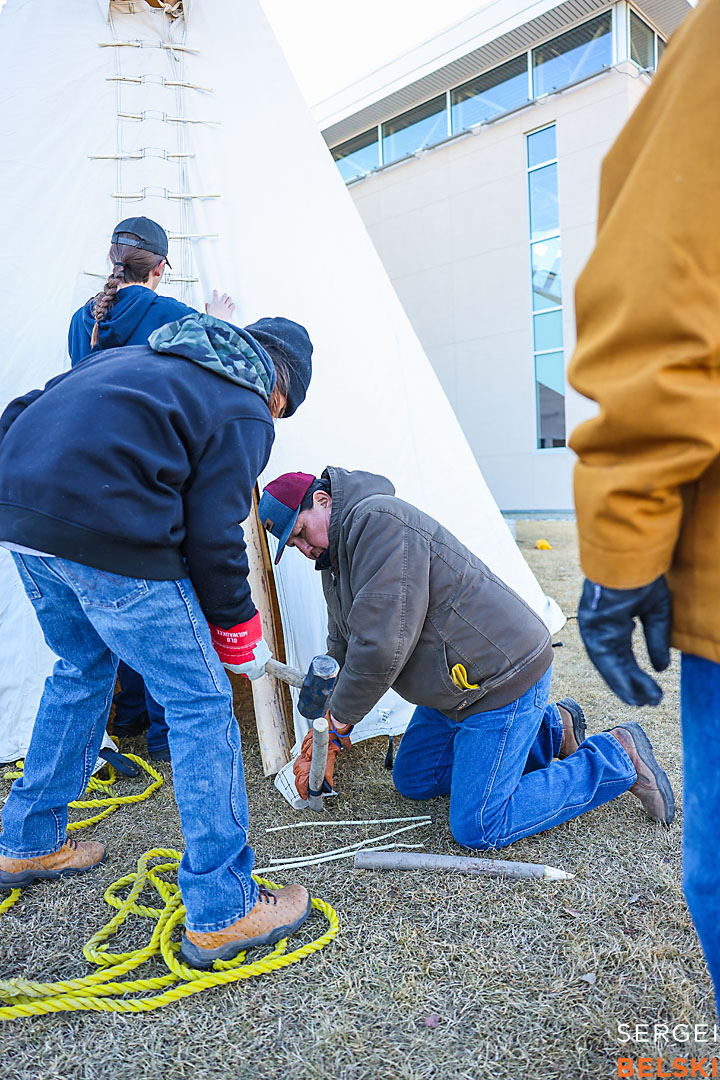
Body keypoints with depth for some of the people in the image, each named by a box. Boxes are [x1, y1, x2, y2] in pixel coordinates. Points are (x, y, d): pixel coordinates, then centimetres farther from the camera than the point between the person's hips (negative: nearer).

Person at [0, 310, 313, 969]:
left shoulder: (149, 358, 25)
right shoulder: (244, 414, 2)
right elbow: (214, 538, -6)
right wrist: (242, 635, 6)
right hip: (105, 532, -9)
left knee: (82, 669, 27)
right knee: (200, 702, 2)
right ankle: (222, 911, 10)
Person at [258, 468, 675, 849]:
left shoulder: (378, 520, -23)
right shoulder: (337, 554, 11)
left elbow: (382, 645, -28)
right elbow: (343, 652, 16)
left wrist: (338, 721, -13)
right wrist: (325, 743, 12)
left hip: (505, 673, -10)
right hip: (457, 687, 11)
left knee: (478, 828, -8)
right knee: (413, 779, 21)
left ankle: (618, 758, 5)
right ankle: (553, 727, 23)